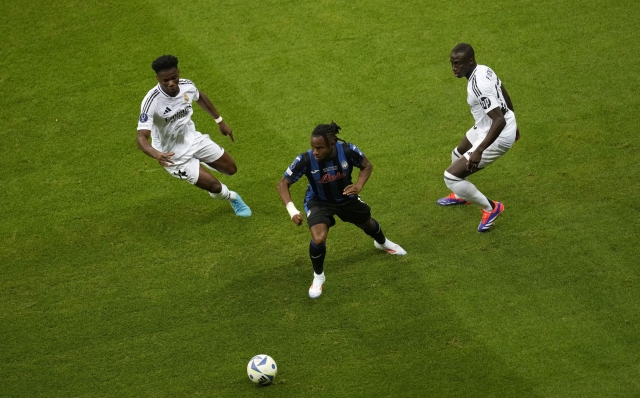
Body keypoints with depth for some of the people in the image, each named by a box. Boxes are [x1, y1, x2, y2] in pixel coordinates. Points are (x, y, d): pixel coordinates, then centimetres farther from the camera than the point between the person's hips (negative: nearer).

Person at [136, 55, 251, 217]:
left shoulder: (187, 86, -17)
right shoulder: (151, 102, -34)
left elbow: (200, 97, 8)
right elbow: (141, 138, -38)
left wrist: (220, 121, 15)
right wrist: (157, 155, -58)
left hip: (192, 139, 5)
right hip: (174, 155, -5)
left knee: (231, 169, 15)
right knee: (215, 186, -5)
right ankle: (232, 198, 31)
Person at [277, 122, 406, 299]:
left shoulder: (348, 150, -32)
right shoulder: (305, 160, -35)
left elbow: (367, 166, -10)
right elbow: (283, 183, -23)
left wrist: (358, 186, -28)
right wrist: (292, 210, -37)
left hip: (346, 197, 3)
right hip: (319, 201, -3)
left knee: (367, 223, 26)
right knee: (319, 239, -26)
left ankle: (382, 243, 66)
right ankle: (318, 277, 6)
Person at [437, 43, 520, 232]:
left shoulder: (478, 86, -32)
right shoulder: (484, 69, -3)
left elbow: (499, 121, -36)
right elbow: (505, 96, 13)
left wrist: (479, 150, -37)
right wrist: (512, 123, 28)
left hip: (498, 137, -10)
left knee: (451, 176, -7)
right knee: (458, 155, 33)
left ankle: (490, 207, 10)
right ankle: (462, 195, 59)